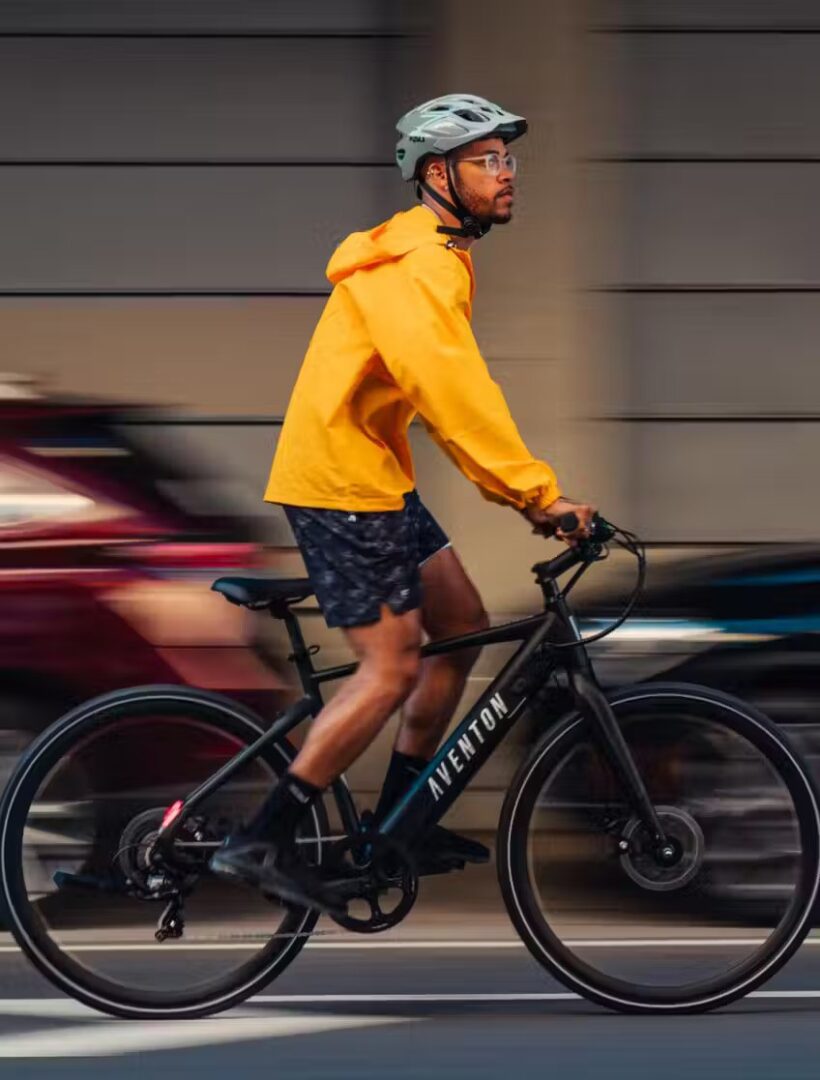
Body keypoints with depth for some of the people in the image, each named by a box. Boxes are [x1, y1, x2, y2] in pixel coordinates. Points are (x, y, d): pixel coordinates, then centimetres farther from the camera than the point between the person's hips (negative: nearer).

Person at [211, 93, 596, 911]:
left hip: (377, 479, 11)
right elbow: (453, 394, -29)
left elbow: (446, 398, 20)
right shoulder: (417, 266, -20)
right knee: (391, 668, -11)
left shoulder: (435, 255, 15)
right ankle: (261, 843, -10)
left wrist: (518, 493, 14)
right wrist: (538, 492, -28)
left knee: (461, 624, 14)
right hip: (342, 483, -11)